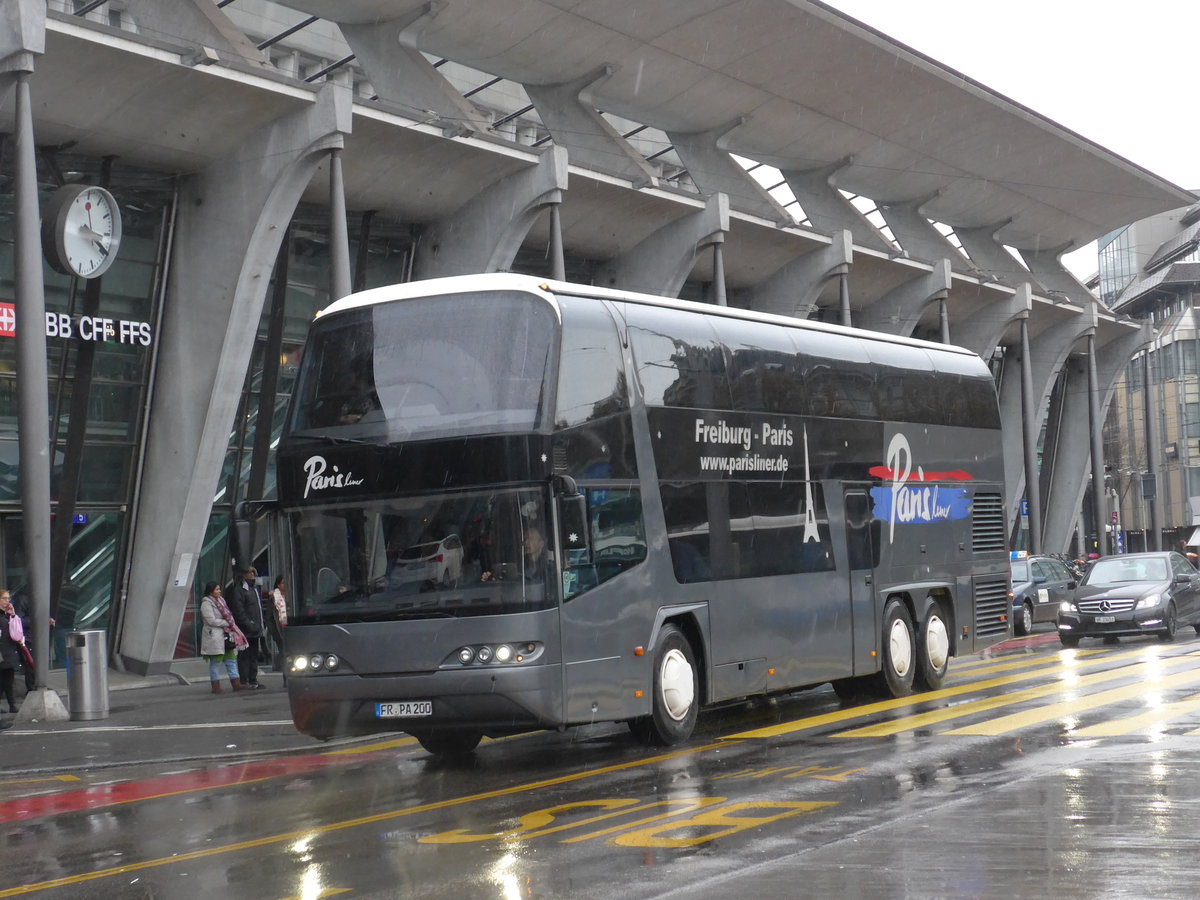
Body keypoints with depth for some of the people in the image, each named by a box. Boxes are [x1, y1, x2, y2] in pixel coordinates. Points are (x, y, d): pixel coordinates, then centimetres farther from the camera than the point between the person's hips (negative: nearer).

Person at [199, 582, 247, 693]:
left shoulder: (220, 600, 16)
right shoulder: (206, 604, -11)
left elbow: (227, 615, 21)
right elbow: (211, 621, -18)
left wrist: (231, 624, 2)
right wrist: (227, 623, -13)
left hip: (225, 634, 9)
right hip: (214, 635, -9)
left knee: (231, 659, 7)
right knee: (216, 662, -2)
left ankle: (236, 683, 9)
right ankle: (216, 687, 4)